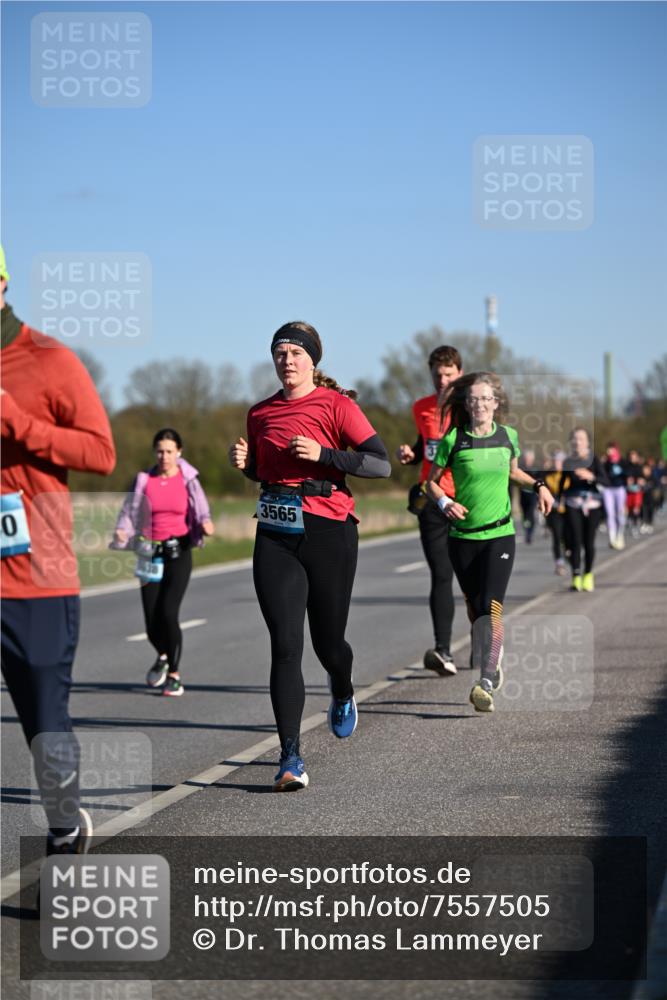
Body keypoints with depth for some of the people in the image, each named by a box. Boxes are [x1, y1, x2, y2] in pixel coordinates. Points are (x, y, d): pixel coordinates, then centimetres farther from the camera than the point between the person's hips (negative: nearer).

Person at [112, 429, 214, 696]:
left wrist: (205, 523, -28)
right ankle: (163, 655, 34)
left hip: (179, 552, -2)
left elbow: (200, 509, -5)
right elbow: (129, 511, 0)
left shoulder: (188, 480, 1)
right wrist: (121, 533, -19)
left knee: (168, 613, -15)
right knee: (152, 619, -1)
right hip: (151, 554, 2)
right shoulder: (144, 480, 4)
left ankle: (174, 675, 1)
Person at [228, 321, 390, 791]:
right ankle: (291, 757, -10)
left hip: (328, 531, -3)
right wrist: (245, 463, 4)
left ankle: (344, 695, 45)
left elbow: (381, 464, -11)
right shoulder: (262, 413, 11)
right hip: (276, 535, 3)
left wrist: (322, 454, -21)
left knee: (327, 642, 9)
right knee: (285, 646, -8)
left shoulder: (337, 404, -4)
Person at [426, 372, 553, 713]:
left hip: (500, 534, -1)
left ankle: (486, 682, -22)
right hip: (463, 535, 1)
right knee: (474, 609, 9)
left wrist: (538, 486, 6)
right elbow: (431, 481, 5)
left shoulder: (508, 436, 3)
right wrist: (444, 502, -14)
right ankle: (493, 665, 33)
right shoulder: (453, 440, -4)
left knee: (491, 607, -16)